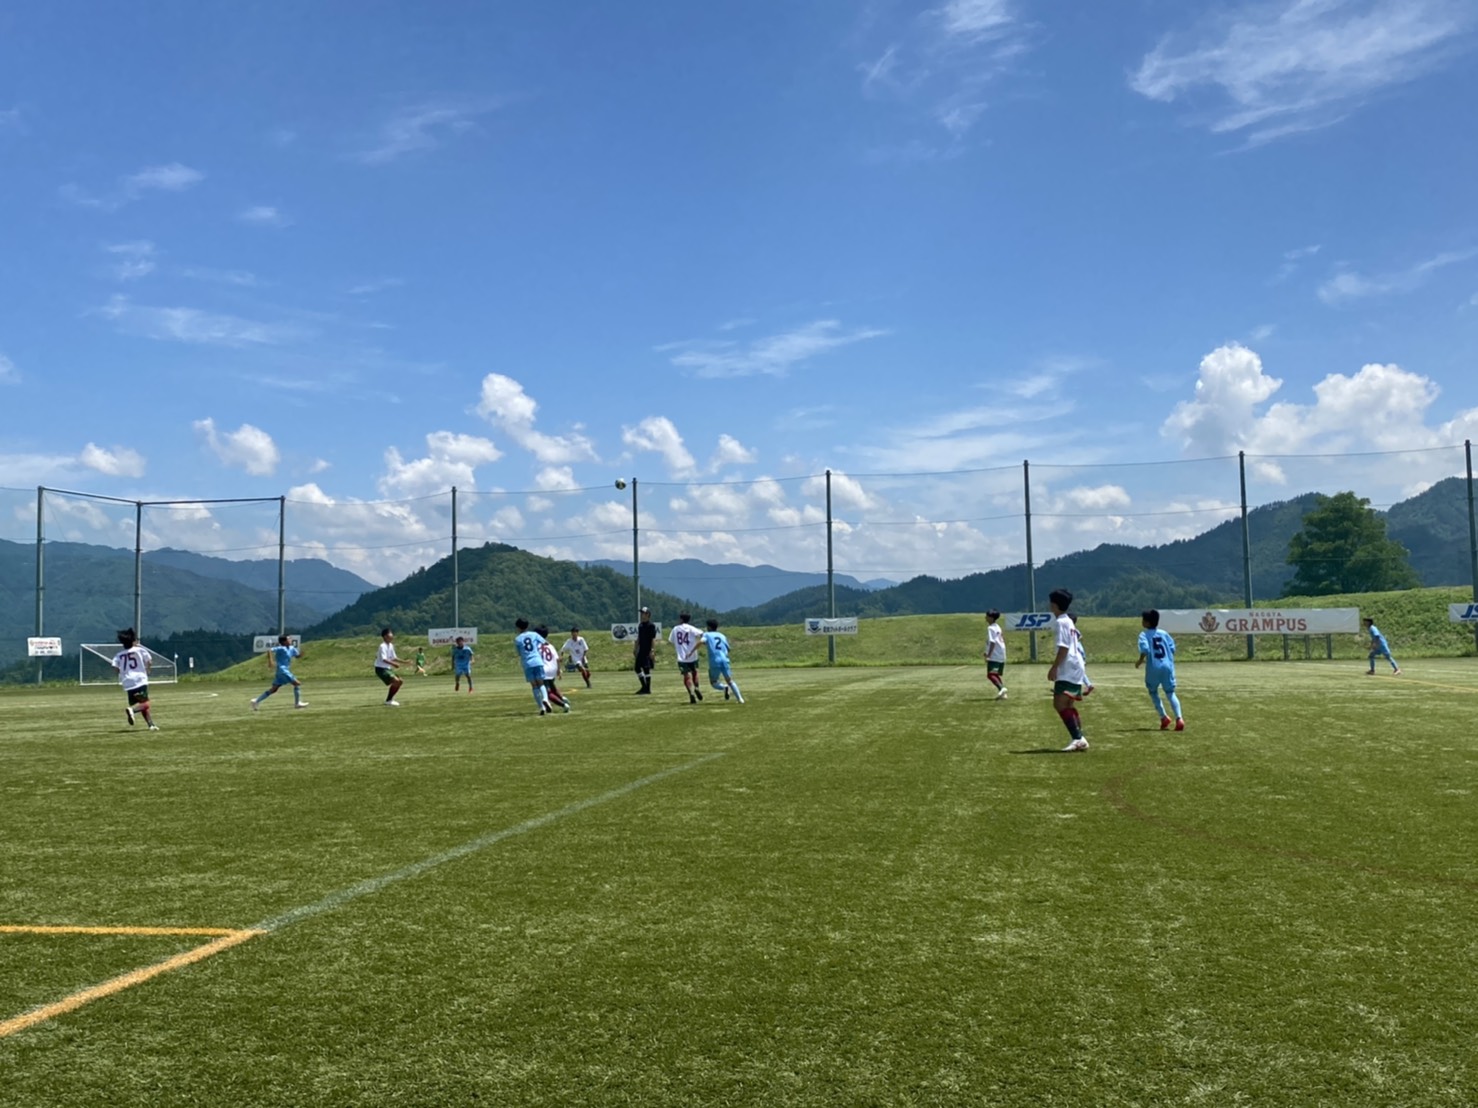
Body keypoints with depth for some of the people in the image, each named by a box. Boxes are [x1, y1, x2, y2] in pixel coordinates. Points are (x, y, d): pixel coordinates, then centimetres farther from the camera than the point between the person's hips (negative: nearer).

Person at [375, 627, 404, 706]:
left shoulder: (391, 645, 9)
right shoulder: (383, 646, -20)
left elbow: (393, 658, 18)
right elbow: (384, 659, -30)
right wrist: (393, 664, -40)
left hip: (388, 668, 10)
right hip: (381, 668, -10)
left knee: (400, 681, 9)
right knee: (396, 681, -21)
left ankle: (389, 699, 17)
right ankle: (388, 701, -10)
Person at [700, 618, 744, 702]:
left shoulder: (707, 634, 9)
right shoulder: (722, 636, 20)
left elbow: (702, 641, -12)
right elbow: (728, 649, 18)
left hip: (714, 661, -3)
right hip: (725, 660, 3)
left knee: (713, 682, 11)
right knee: (729, 681, 14)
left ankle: (724, 687, -20)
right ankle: (740, 698, -2)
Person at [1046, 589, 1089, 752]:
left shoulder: (1061, 622, -12)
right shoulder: (1068, 621, 18)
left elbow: (1063, 648, -19)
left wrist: (1054, 668, -18)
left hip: (1068, 669, -11)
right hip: (1075, 668, 11)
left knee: (1060, 704, -15)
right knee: (1069, 705, 14)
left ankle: (1078, 738, -20)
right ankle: (1080, 740, 12)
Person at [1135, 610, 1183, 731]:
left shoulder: (1144, 635, -4)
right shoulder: (1164, 633, 9)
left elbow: (1145, 649, -20)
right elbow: (1172, 648, 6)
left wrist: (1140, 660, -7)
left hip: (1153, 668, -3)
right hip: (1167, 666, 3)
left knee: (1153, 692, 18)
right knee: (1170, 692, 5)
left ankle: (1164, 717, 11)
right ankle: (1179, 718, -13)